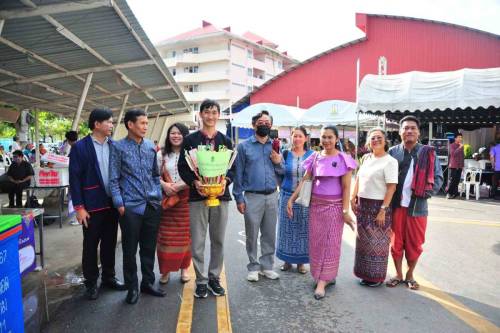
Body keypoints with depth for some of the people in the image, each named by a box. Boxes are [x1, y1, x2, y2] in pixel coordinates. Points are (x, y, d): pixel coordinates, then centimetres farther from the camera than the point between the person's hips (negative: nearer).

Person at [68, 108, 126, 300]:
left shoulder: (114, 145, 6)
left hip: (112, 203, 4)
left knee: (110, 243, 14)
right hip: (92, 205, -4)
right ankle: (91, 283, 23)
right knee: (91, 245, 8)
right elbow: (74, 178, -9)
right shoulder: (80, 147, -8)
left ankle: (108, 277, 30)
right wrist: (79, 207, -12)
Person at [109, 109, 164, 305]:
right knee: (130, 250, 6)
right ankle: (132, 288, 22)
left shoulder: (150, 147, 9)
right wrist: (119, 204, -9)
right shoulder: (118, 147, -3)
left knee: (149, 248, 13)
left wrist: (159, 196, 9)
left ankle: (148, 283, 29)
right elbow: (114, 179, -3)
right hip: (131, 207, -4)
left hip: (152, 206, 4)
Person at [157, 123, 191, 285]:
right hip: (166, 199, 1)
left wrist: (180, 186, -15)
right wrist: (164, 185, -11)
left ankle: (184, 268, 22)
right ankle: (166, 269, 18)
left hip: (186, 199, -1)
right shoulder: (161, 154, 6)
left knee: (184, 235, 6)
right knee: (165, 236, 2)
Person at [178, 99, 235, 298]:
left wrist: (226, 180, -11)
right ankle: (201, 280, 18)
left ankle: (214, 277, 26)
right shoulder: (190, 140, 4)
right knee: (197, 242, 2)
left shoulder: (226, 141, 9)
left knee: (218, 241, 10)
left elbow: (233, 167, 9)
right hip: (197, 196, -2)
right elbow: (182, 167, 2)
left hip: (221, 195, 2)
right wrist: (194, 182, -15)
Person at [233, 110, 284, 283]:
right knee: (252, 235, 4)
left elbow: (282, 173, 13)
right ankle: (253, 267, 19)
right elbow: (238, 173, -2)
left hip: (272, 196, 3)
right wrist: (239, 198, -7)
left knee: (269, 234, 10)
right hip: (253, 197, -3)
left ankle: (267, 266, 24)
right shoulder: (244, 146, 0)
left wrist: (278, 162, -9)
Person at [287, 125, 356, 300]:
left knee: (330, 243, 2)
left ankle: (322, 281, 7)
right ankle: (327, 277, 24)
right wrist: (291, 199, -1)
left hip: (334, 206, -4)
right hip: (315, 205, 4)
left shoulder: (343, 159, -5)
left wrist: (345, 211, -13)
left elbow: (346, 187, -7)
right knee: (315, 242, 8)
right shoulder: (315, 158, 7)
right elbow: (304, 181, 6)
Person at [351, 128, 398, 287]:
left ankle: (377, 277, 20)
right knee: (363, 240, 14)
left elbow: (391, 187, -16)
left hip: (378, 206, -6)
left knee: (377, 242, 4)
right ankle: (365, 273, 28)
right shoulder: (366, 158, 9)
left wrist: (383, 210, -20)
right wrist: (353, 198, 6)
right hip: (363, 205, 7)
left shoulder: (390, 161, -11)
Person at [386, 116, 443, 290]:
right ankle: (398, 275, 28)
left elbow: (438, 177, 4)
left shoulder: (428, 152, 2)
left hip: (418, 206, 0)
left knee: (414, 244, 11)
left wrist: (428, 192, -11)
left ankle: (410, 275, 31)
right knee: (396, 242, 9)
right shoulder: (393, 152, 2)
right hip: (396, 205, 0)